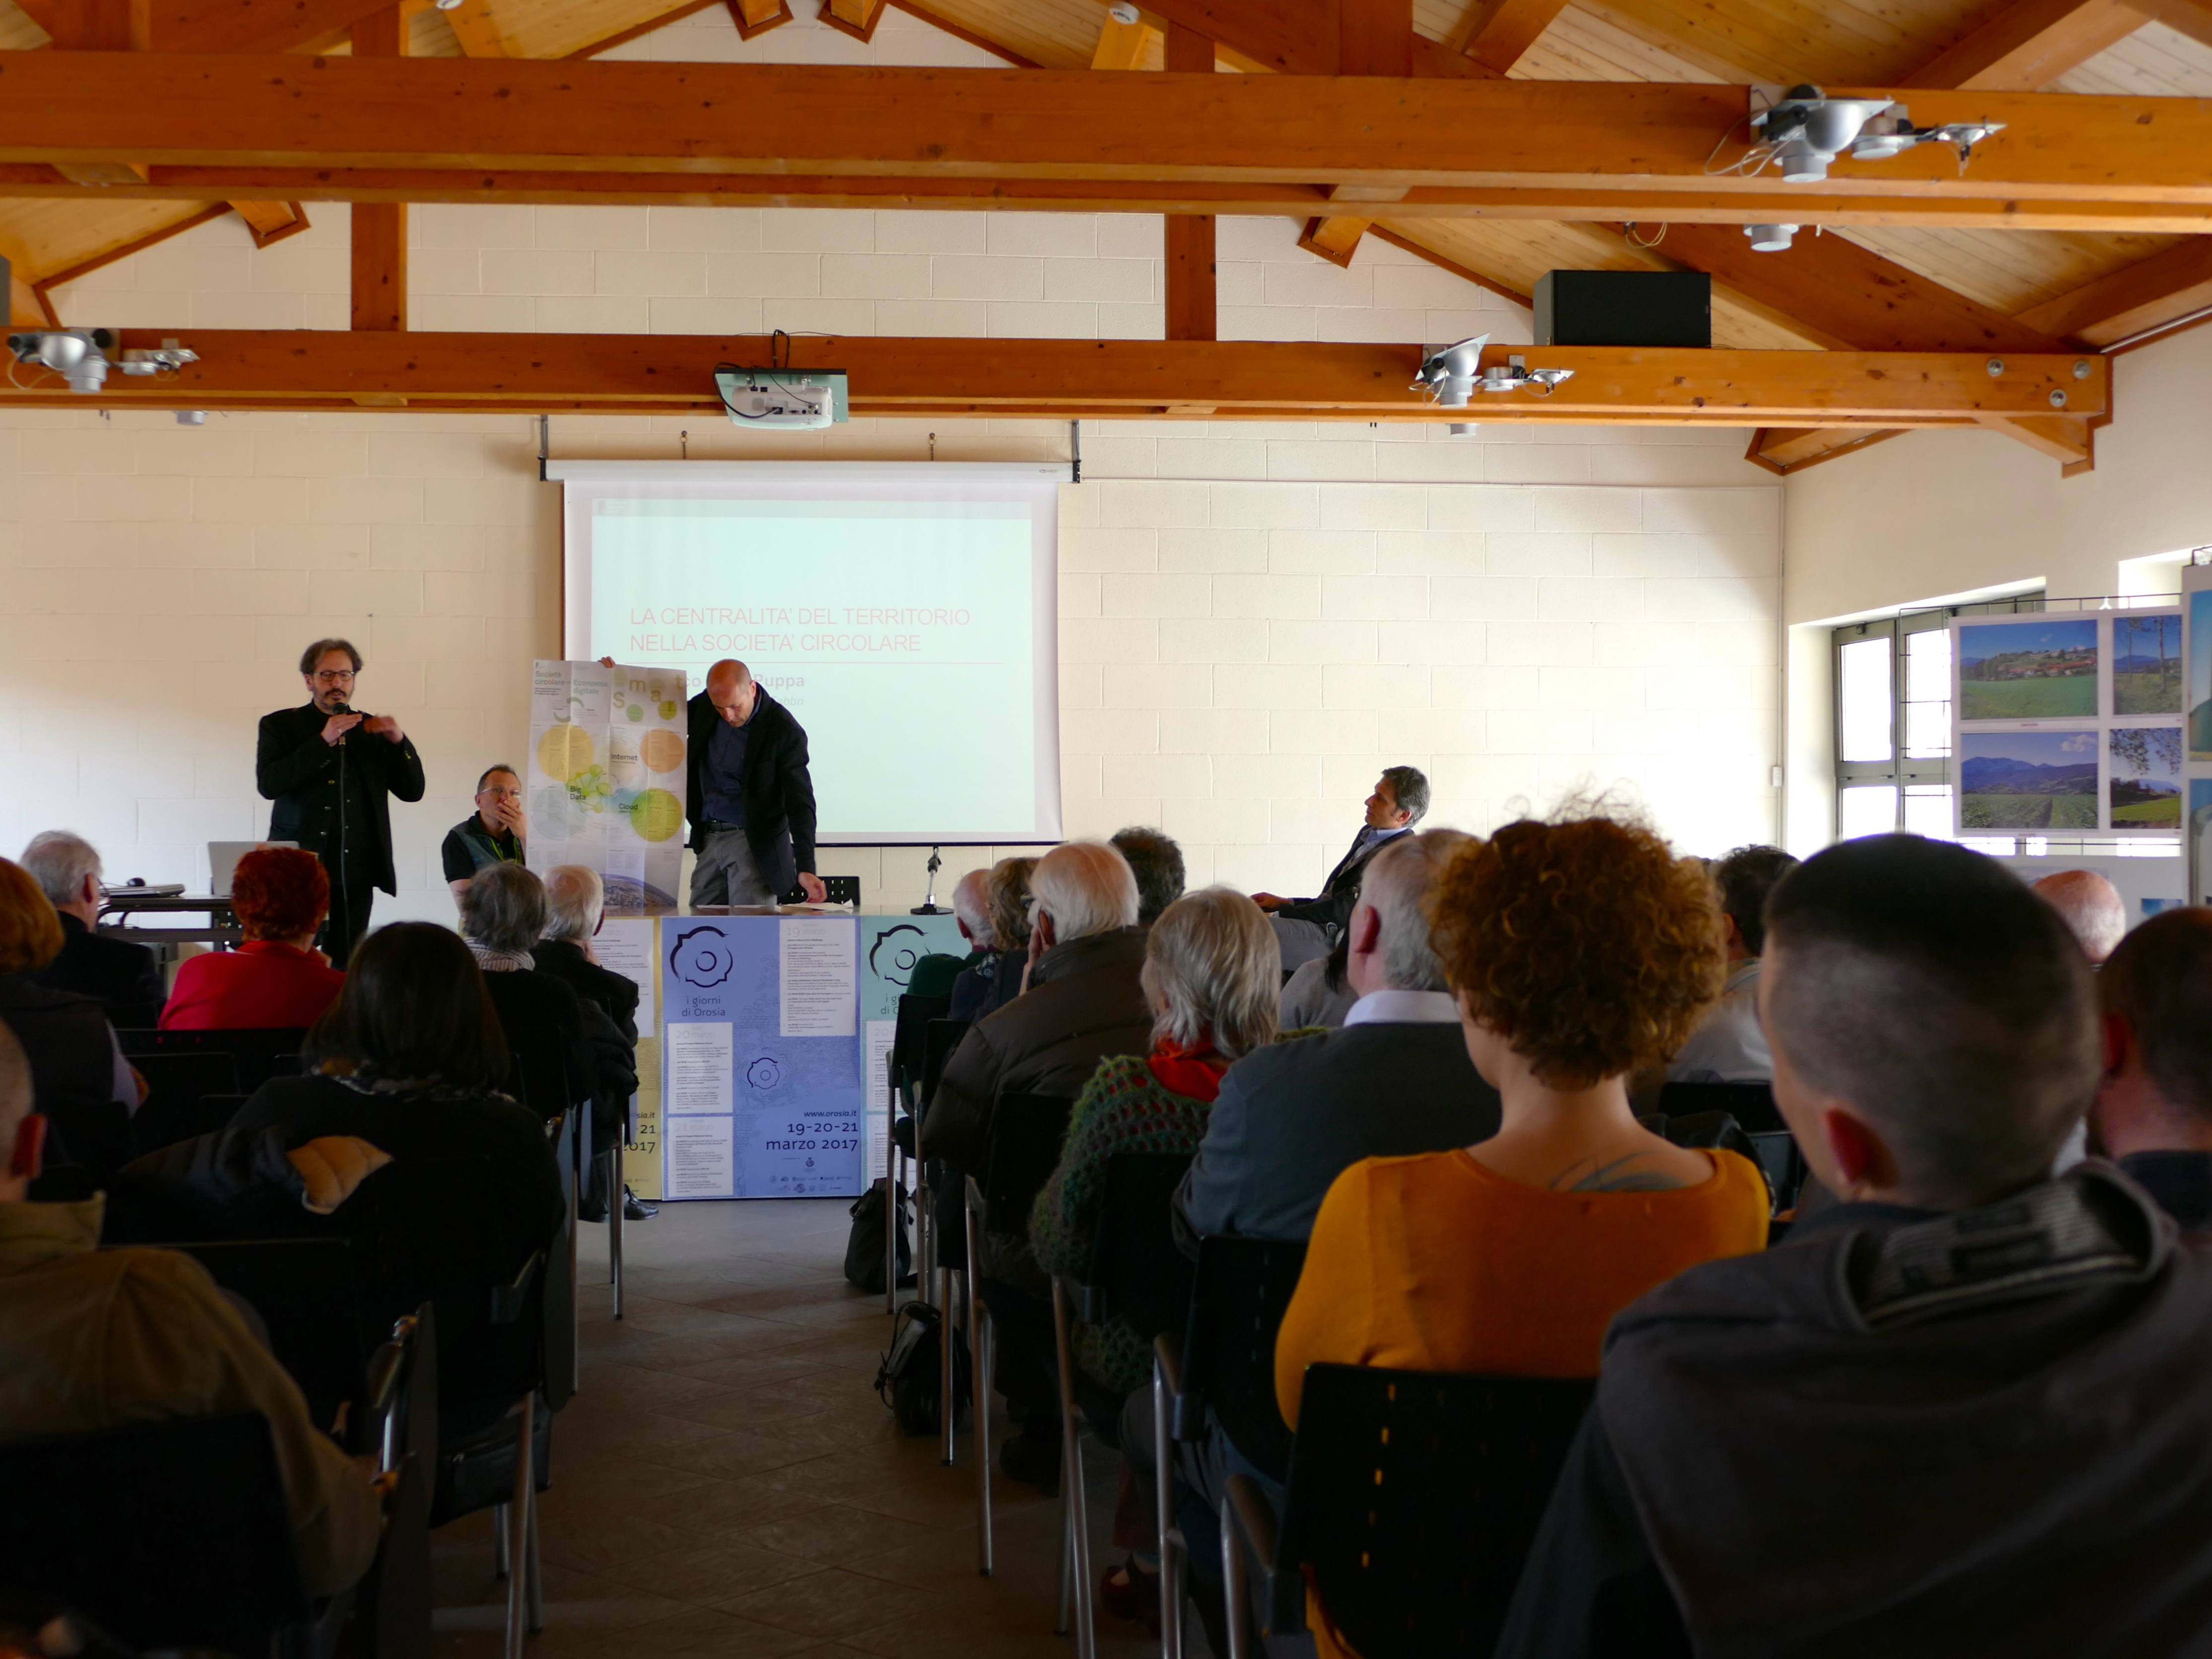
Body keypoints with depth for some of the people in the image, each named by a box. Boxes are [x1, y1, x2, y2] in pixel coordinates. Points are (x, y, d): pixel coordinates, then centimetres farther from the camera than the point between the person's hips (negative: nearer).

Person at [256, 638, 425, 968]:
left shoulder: (372, 730, 14)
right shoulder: (279, 725, 7)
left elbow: (413, 790, 11)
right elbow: (268, 784, -9)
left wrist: (399, 741, -5)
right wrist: (323, 742, -15)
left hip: (355, 873, 3)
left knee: (347, 966, 0)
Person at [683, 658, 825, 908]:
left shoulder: (785, 732, -15)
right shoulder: (703, 707, 1)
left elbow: (800, 804, -16)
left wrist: (805, 869, -25)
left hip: (755, 843, -6)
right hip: (708, 839, 6)